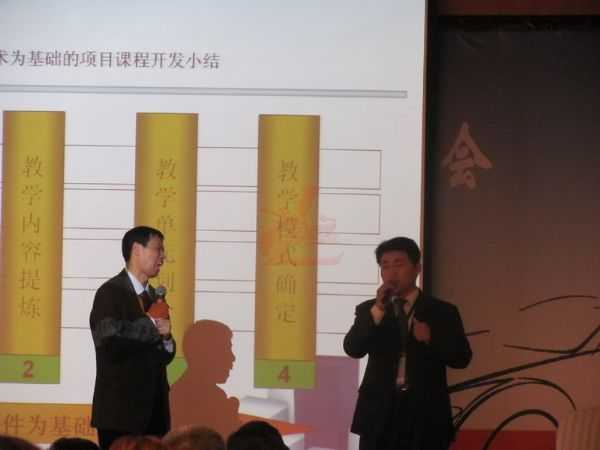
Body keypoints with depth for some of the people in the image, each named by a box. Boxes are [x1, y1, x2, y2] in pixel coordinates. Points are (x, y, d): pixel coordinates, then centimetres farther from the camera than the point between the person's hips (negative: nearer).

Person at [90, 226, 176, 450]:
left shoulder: (154, 297, 16)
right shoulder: (111, 292, -7)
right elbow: (111, 340, -25)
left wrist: (166, 340, -3)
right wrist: (151, 327, -12)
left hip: (154, 410, 7)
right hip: (121, 410, -7)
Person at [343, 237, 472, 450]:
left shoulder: (442, 311, 6)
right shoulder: (368, 310, 10)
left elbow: (461, 357, 0)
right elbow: (352, 349, -5)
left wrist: (431, 338, -17)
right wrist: (378, 310, -14)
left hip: (425, 414, -1)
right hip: (379, 412, 1)